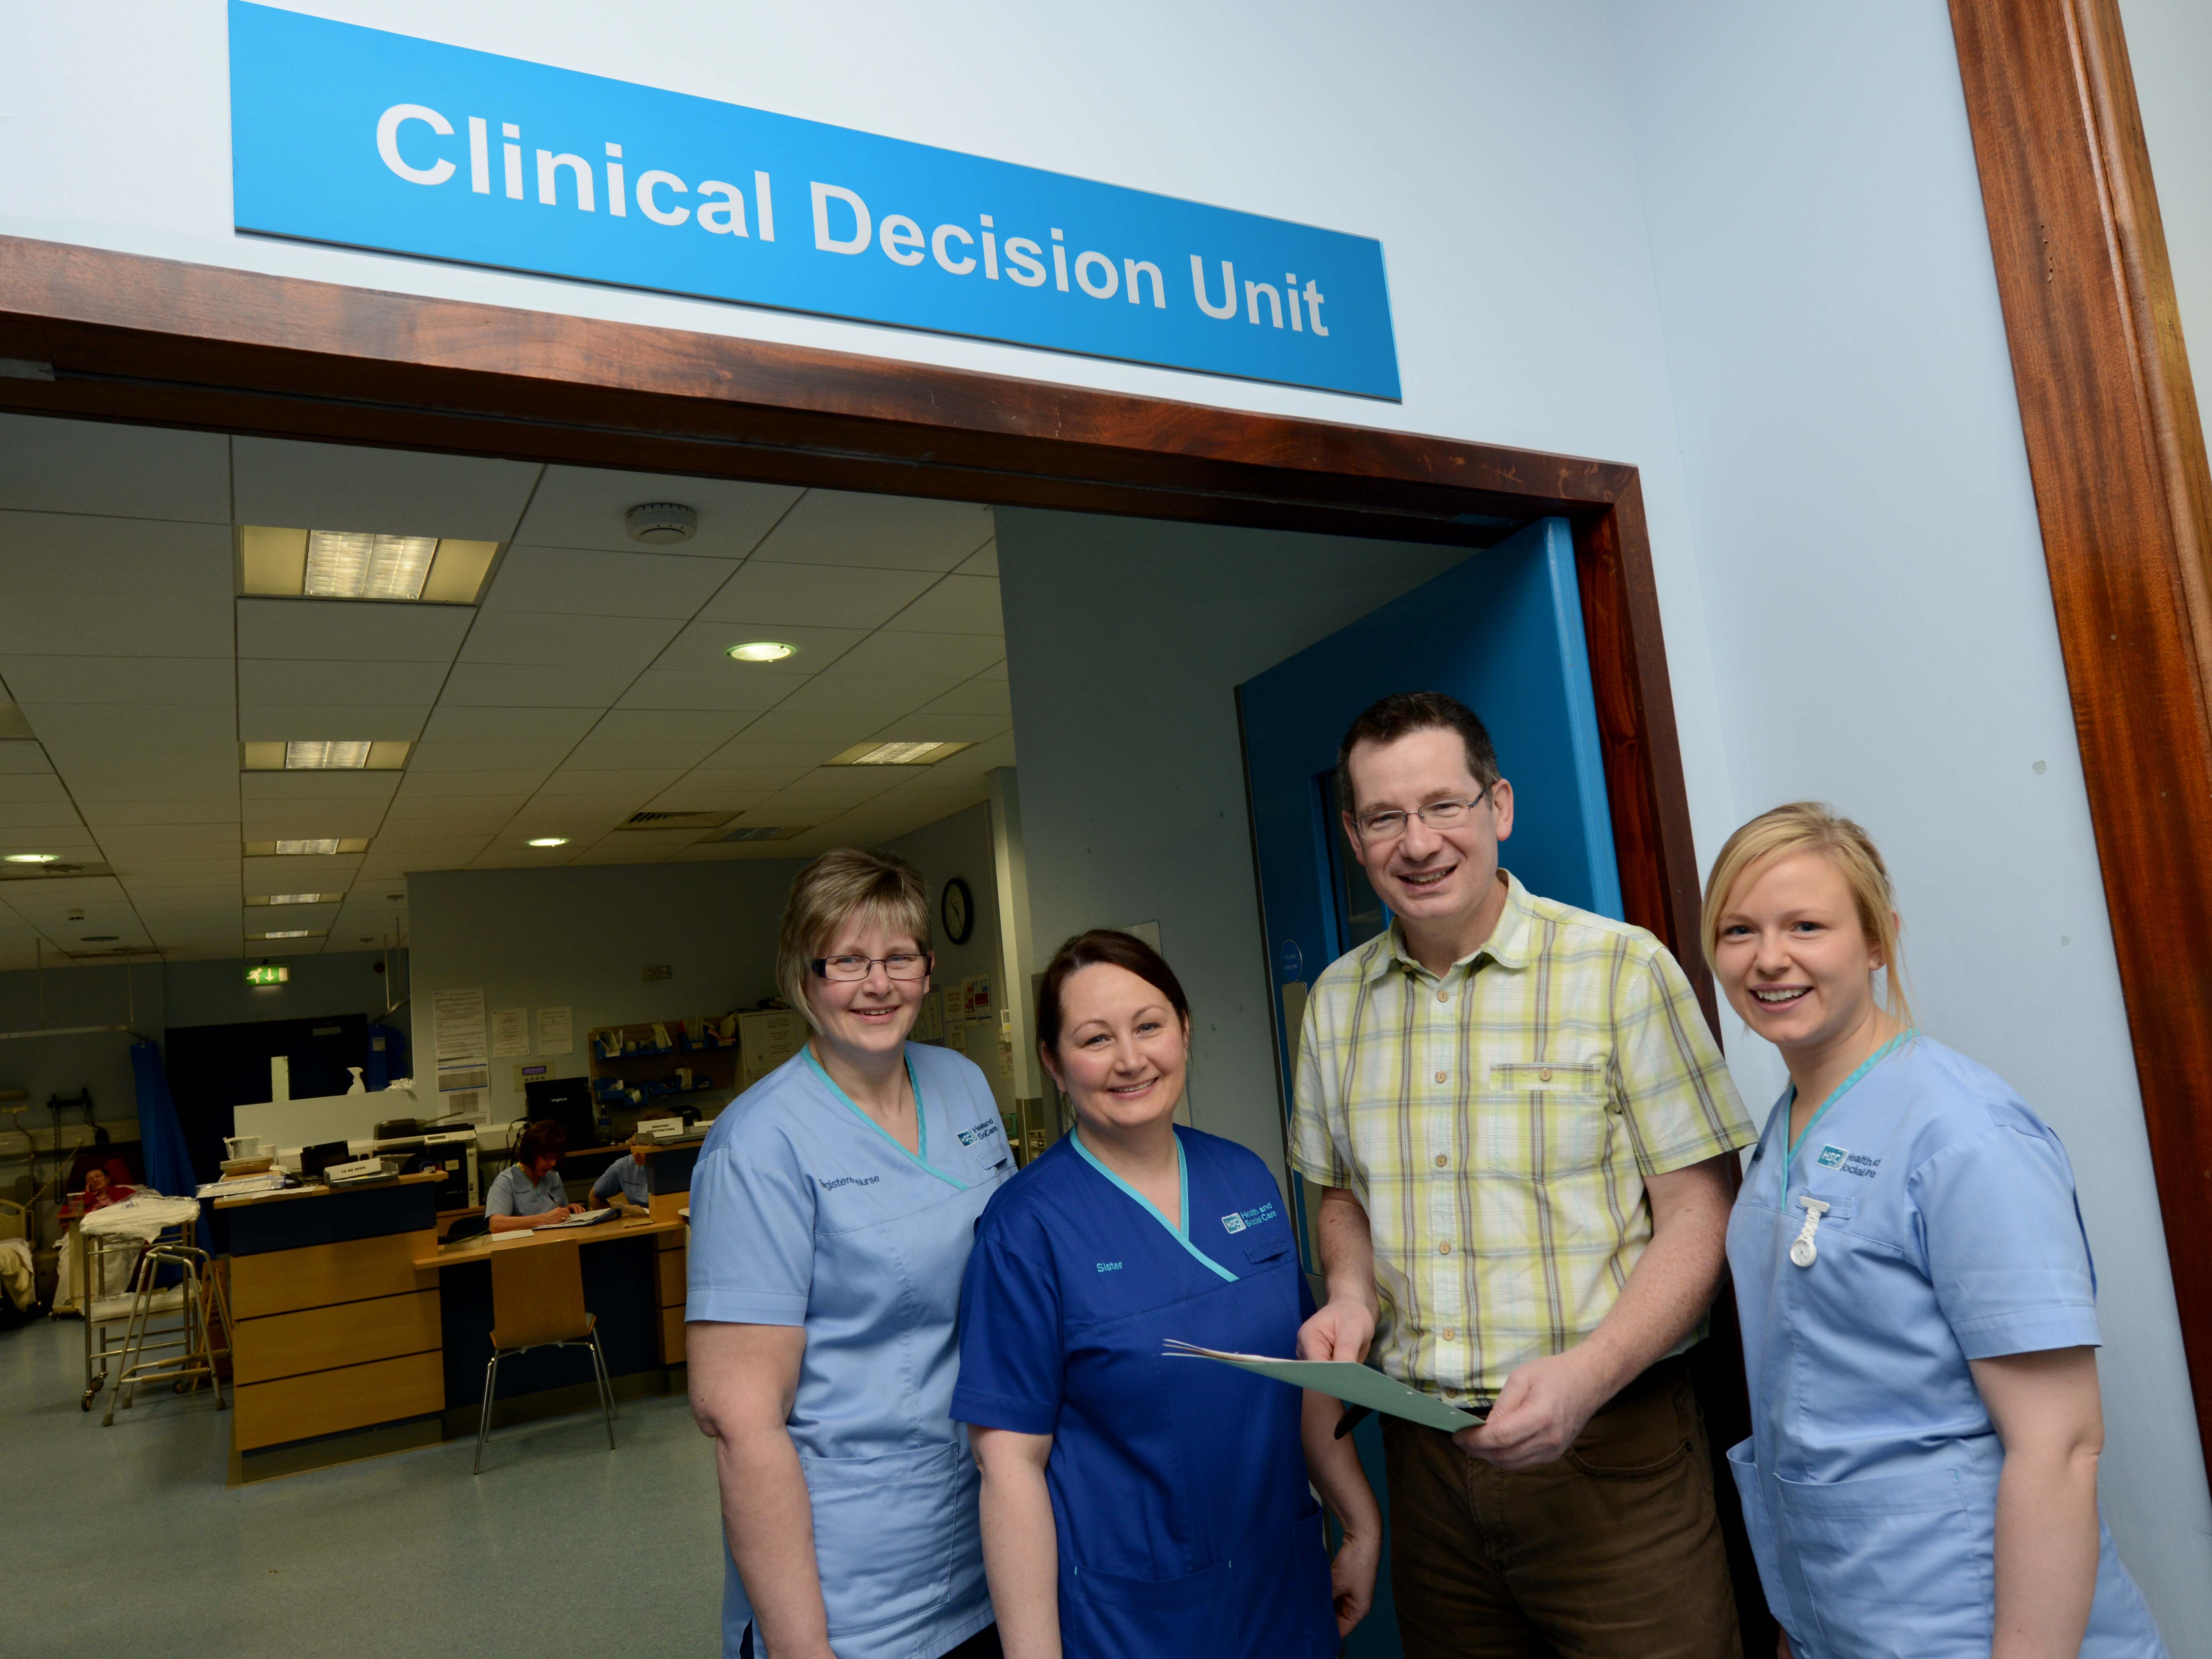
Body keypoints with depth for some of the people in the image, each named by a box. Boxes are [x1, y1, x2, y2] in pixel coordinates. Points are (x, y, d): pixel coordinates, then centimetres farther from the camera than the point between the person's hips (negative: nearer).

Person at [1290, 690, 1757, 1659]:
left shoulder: (1622, 969, -10)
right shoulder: (1336, 1001, 4)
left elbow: (1696, 1214, -9)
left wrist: (1589, 1373, -20)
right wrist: (1351, 1295, -3)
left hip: (1609, 1446, -4)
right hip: (1424, 1453, 4)